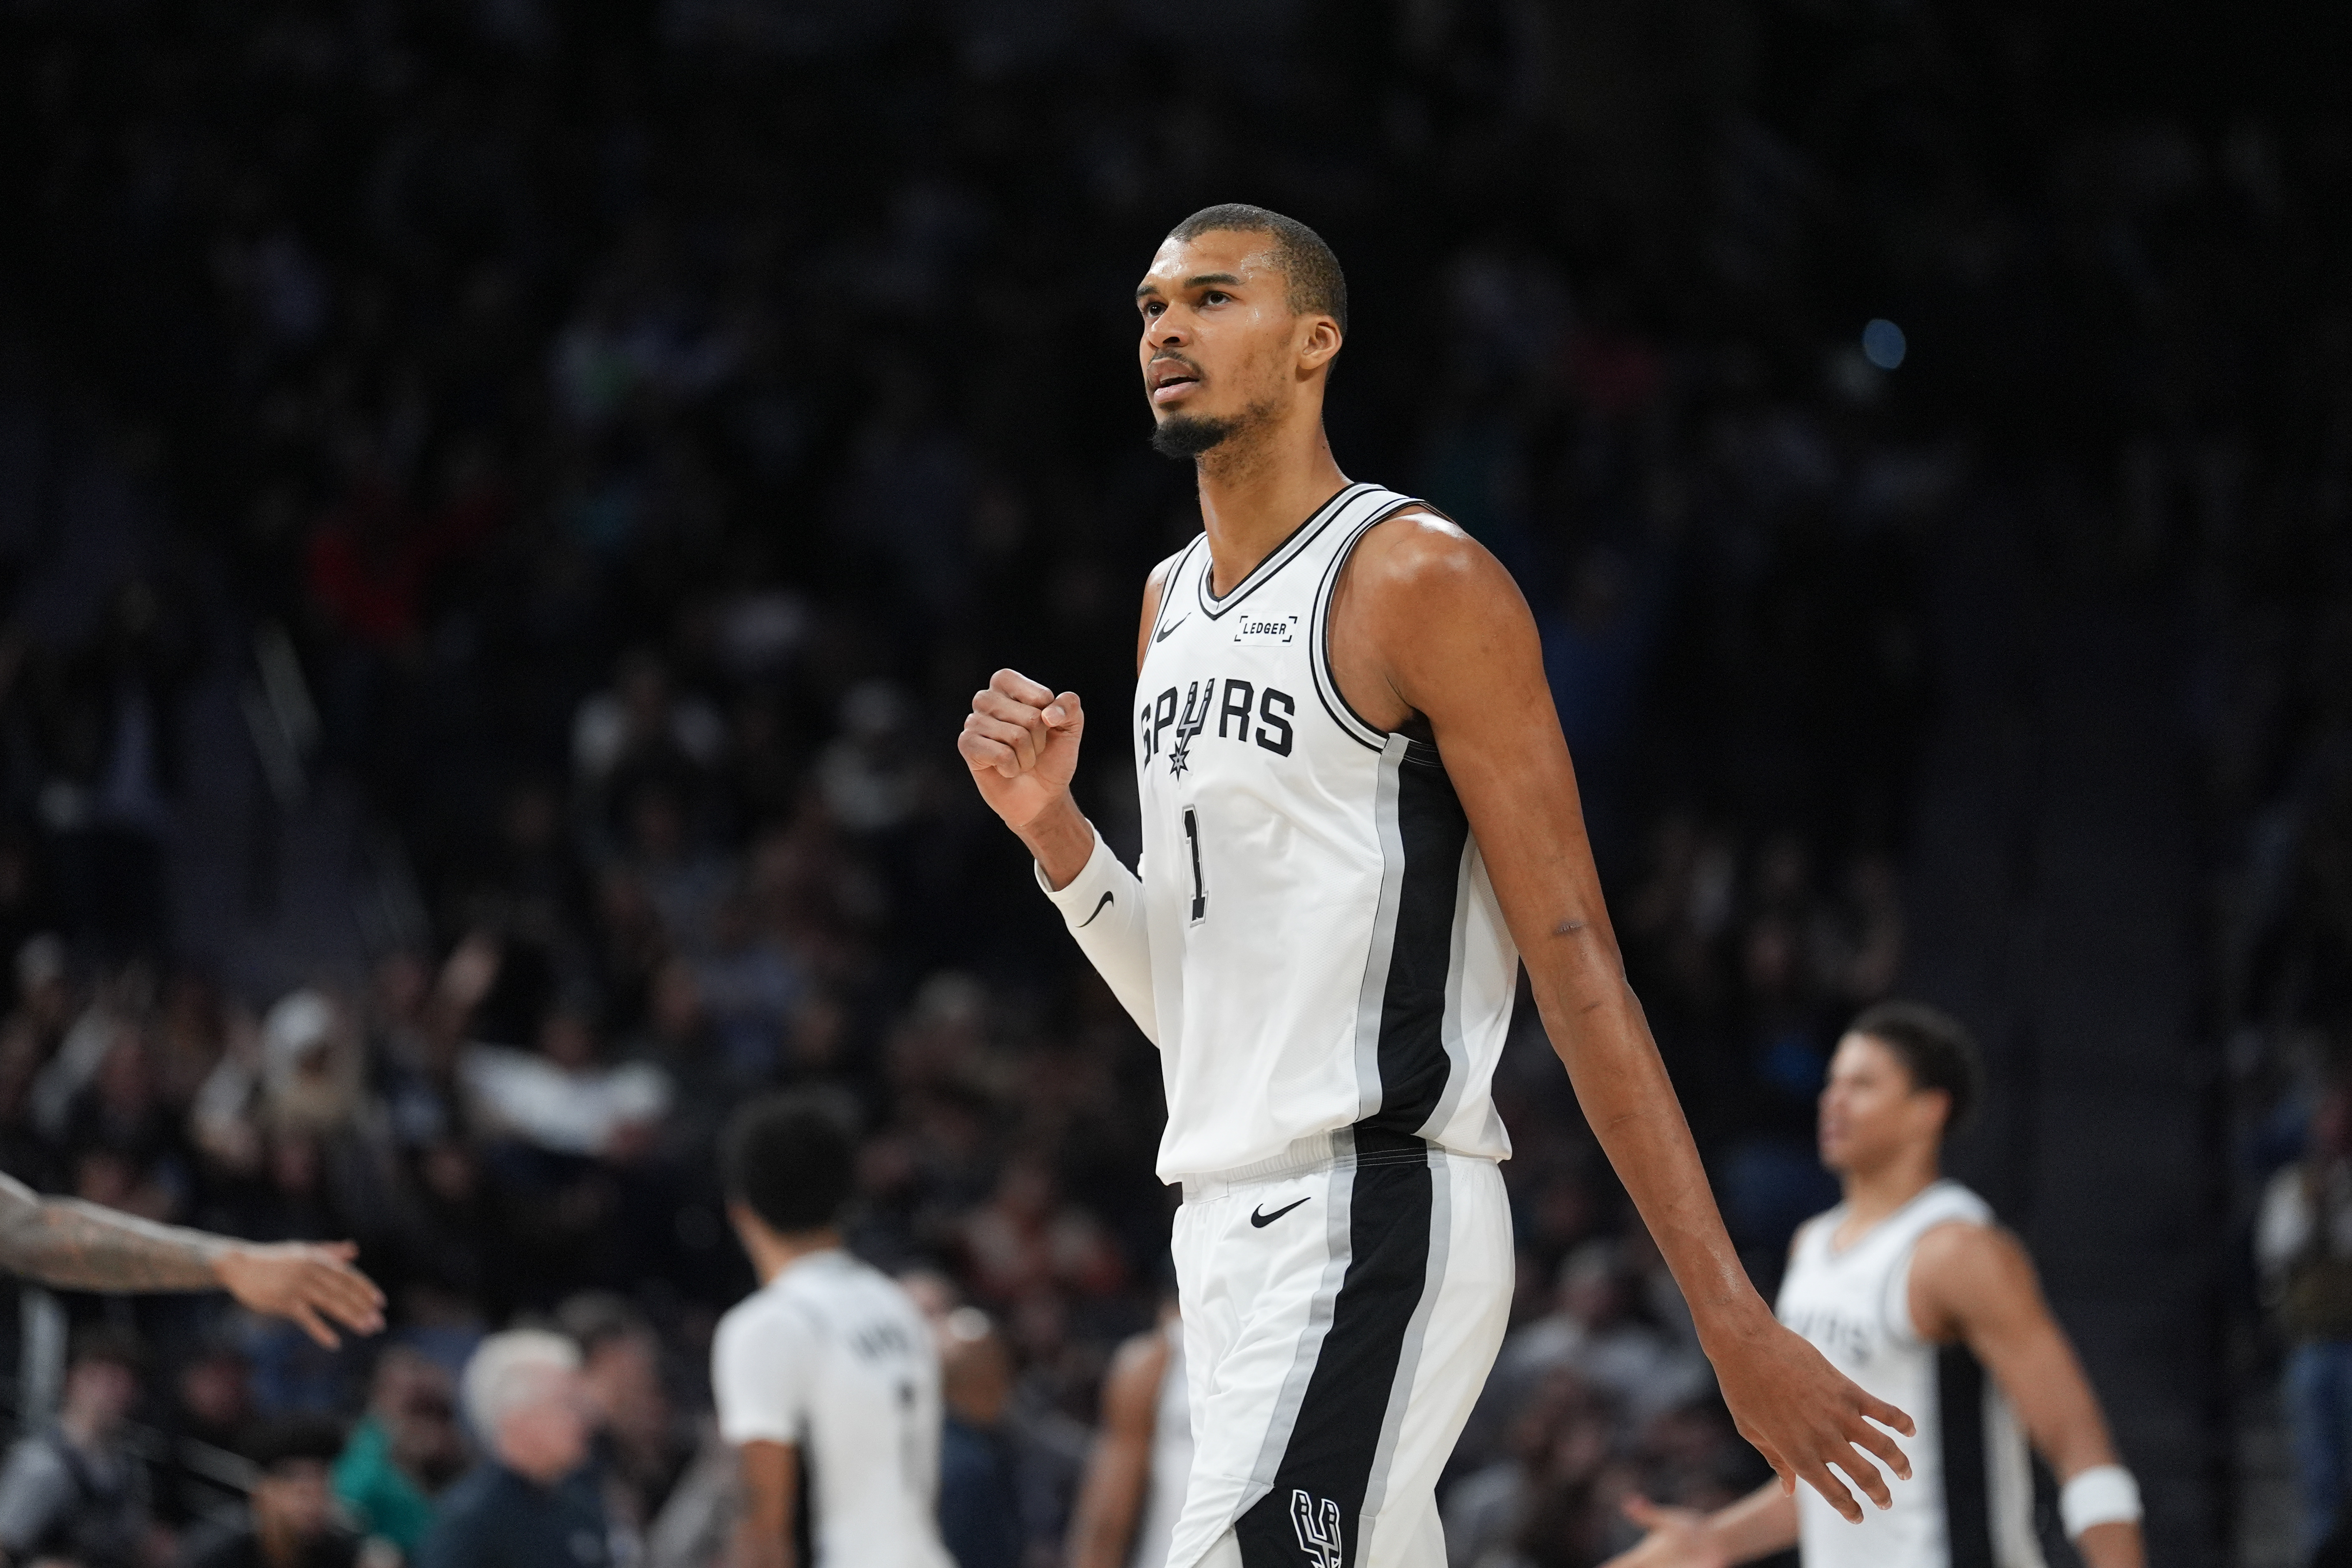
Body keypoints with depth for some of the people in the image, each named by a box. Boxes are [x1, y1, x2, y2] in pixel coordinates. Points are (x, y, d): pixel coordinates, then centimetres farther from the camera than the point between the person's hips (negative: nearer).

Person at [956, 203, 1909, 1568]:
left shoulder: (1418, 578, -9)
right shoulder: (1172, 603, 17)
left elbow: (1576, 959, -13)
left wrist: (1735, 1320, -17)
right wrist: (1055, 830, 2)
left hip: (1369, 1223, -9)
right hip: (1225, 1223, 9)